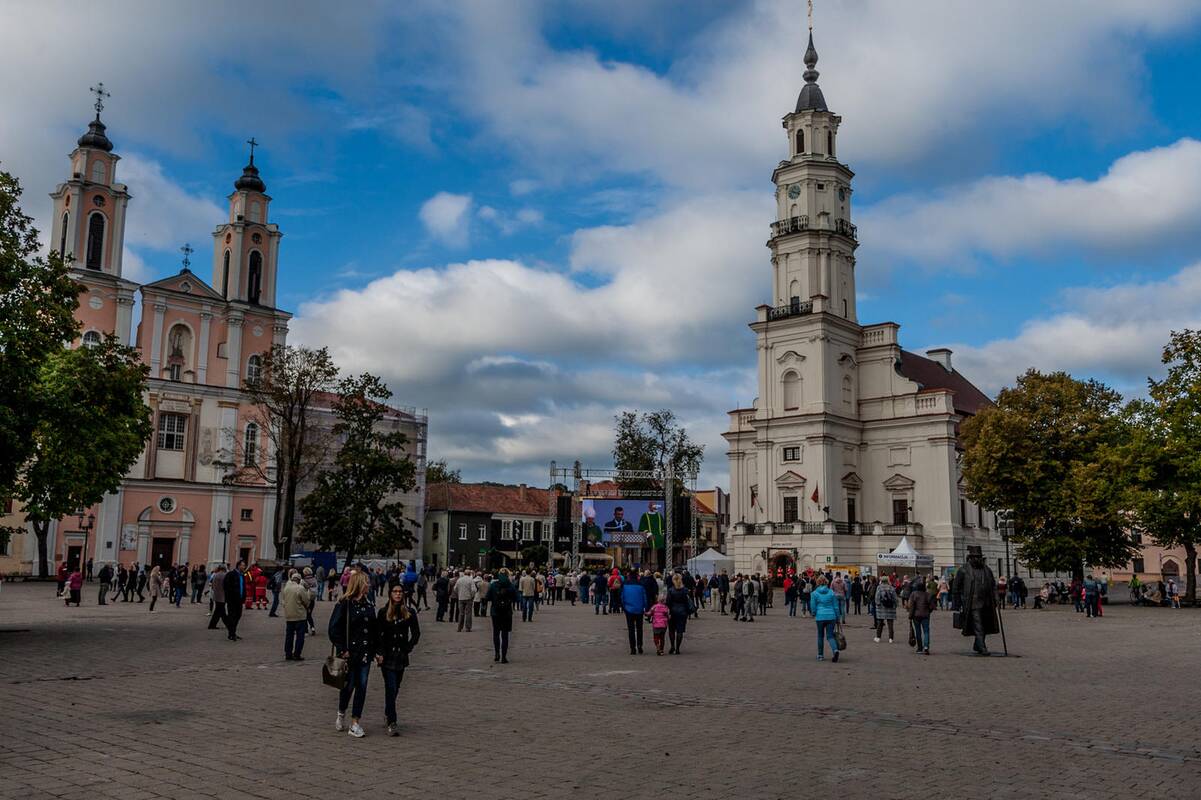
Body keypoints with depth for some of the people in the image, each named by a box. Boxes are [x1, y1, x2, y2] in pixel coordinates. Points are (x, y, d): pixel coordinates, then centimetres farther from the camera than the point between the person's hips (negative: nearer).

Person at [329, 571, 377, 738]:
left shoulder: (368, 605, 9)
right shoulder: (344, 604, -11)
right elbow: (334, 629, -13)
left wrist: (374, 649, 6)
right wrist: (342, 649, -15)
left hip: (365, 653, 5)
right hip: (350, 653, -5)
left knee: (362, 687, 3)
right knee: (349, 685, 4)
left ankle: (355, 723, 10)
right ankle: (341, 714, 31)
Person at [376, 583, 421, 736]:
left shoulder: (409, 613, 2)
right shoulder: (383, 613, -1)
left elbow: (416, 633, 8)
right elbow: (377, 634, -1)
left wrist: (408, 648, -1)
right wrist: (378, 653, -9)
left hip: (401, 655, 3)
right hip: (387, 656, -3)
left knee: (395, 687, 13)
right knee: (391, 688, -10)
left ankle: (388, 713, 36)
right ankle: (392, 723, -9)